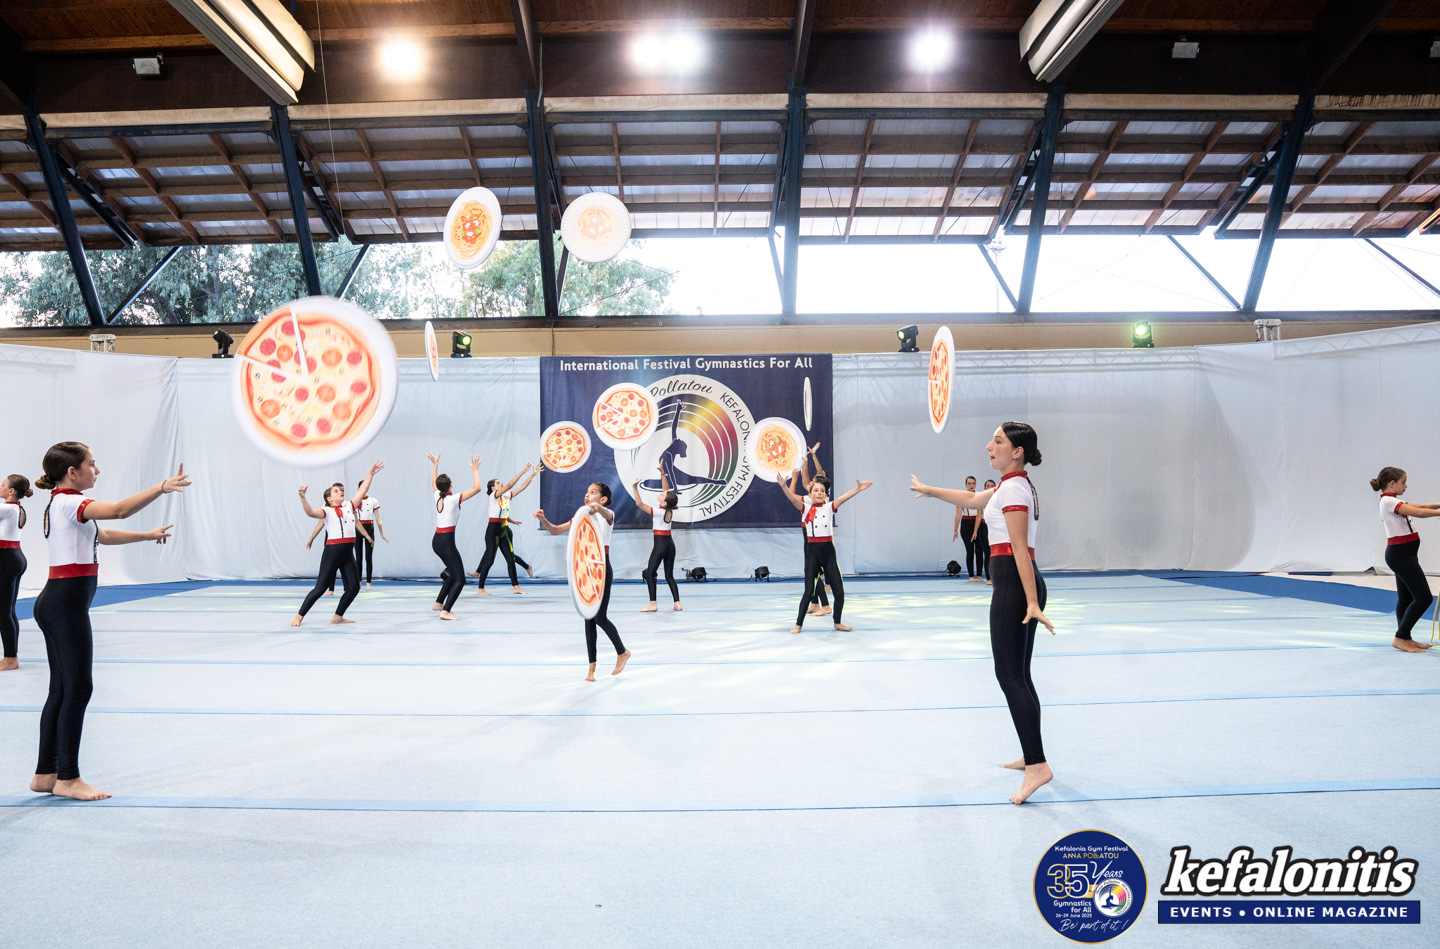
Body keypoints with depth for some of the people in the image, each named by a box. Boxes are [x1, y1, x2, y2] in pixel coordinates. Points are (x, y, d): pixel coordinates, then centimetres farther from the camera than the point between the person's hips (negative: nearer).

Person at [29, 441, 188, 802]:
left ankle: (45, 774, 20)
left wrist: (147, 535, 30)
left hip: (57, 604, 10)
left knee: (62, 689, 13)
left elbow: (102, 535, 29)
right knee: (78, 688, -5)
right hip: (66, 603, -10)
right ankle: (68, 778, 3)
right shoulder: (69, 502, -14)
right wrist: (161, 487, -33)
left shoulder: (63, 504, 17)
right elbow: (118, 510, -31)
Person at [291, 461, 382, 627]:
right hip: (332, 551, -6)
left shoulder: (348, 507, 14)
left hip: (348, 553, 6)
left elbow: (362, 491, 19)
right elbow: (310, 512, -21)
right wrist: (303, 497, -37)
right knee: (320, 587, -5)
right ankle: (299, 616, 6)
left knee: (354, 587, 4)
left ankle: (338, 616, 16)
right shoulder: (327, 511, -2)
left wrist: (371, 474, 20)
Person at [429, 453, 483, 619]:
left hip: (437, 541, 9)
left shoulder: (437, 496, 6)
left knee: (454, 573, 24)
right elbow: (476, 488, -13)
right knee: (460, 579, -6)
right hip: (447, 542, -9)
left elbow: (434, 483, 30)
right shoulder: (453, 499, -13)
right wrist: (475, 470, -2)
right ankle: (445, 611, -15)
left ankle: (439, 603, 31)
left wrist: (435, 465, 36)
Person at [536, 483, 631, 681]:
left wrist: (597, 507, -55)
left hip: (603, 569, -6)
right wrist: (543, 519, -10)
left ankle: (622, 652, 18)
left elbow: (606, 513, -31)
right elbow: (555, 530, 11)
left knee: (600, 618, -6)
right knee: (588, 618, 6)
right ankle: (592, 666, 12)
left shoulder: (607, 514, -4)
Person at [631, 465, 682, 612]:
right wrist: (662, 473, 10)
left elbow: (639, 504, -21)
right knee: (669, 576, 11)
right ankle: (677, 603, 6)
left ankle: (653, 604, -6)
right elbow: (666, 489, 11)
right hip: (670, 544, 7)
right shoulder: (670, 510, 0)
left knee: (650, 573, 0)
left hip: (660, 544, -7)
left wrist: (634, 488, -21)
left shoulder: (659, 512, -18)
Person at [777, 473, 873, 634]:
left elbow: (843, 498, -10)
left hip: (829, 551, 2)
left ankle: (837, 622, 24)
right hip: (812, 551, -2)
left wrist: (858, 489, -24)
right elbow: (793, 499, -18)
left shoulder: (829, 508, 5)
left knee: (839, 591, 4)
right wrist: (784, 486, -35)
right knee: (809, 592, -1)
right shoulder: (805, 508, -1)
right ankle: (798, 624, 12)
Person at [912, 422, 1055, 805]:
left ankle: (1037, 765, -12)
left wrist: (1032, 603, -25)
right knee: (1019, 674, 14)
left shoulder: (1013, 488, -13)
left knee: (1009, 674, -11)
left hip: (1014, 584, -10)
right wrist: (930, 490, 43)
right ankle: (1032, 755, 22)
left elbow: (1020, 548, -21)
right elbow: (972, 499, 34)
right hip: (1018, 584, 10)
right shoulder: (1013, 486, 17)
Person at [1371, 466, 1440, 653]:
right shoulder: (1388, 501, -15)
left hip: (1403, 555, 10)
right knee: (1424, 597, -9)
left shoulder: (1393, 501, 16)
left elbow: (1420, 507, 14)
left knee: (1406, 598, 14)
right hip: (1400, 554, -10)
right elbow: (1418, 512, -23)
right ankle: (1400, 637, -5)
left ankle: (1406, 639, 20)